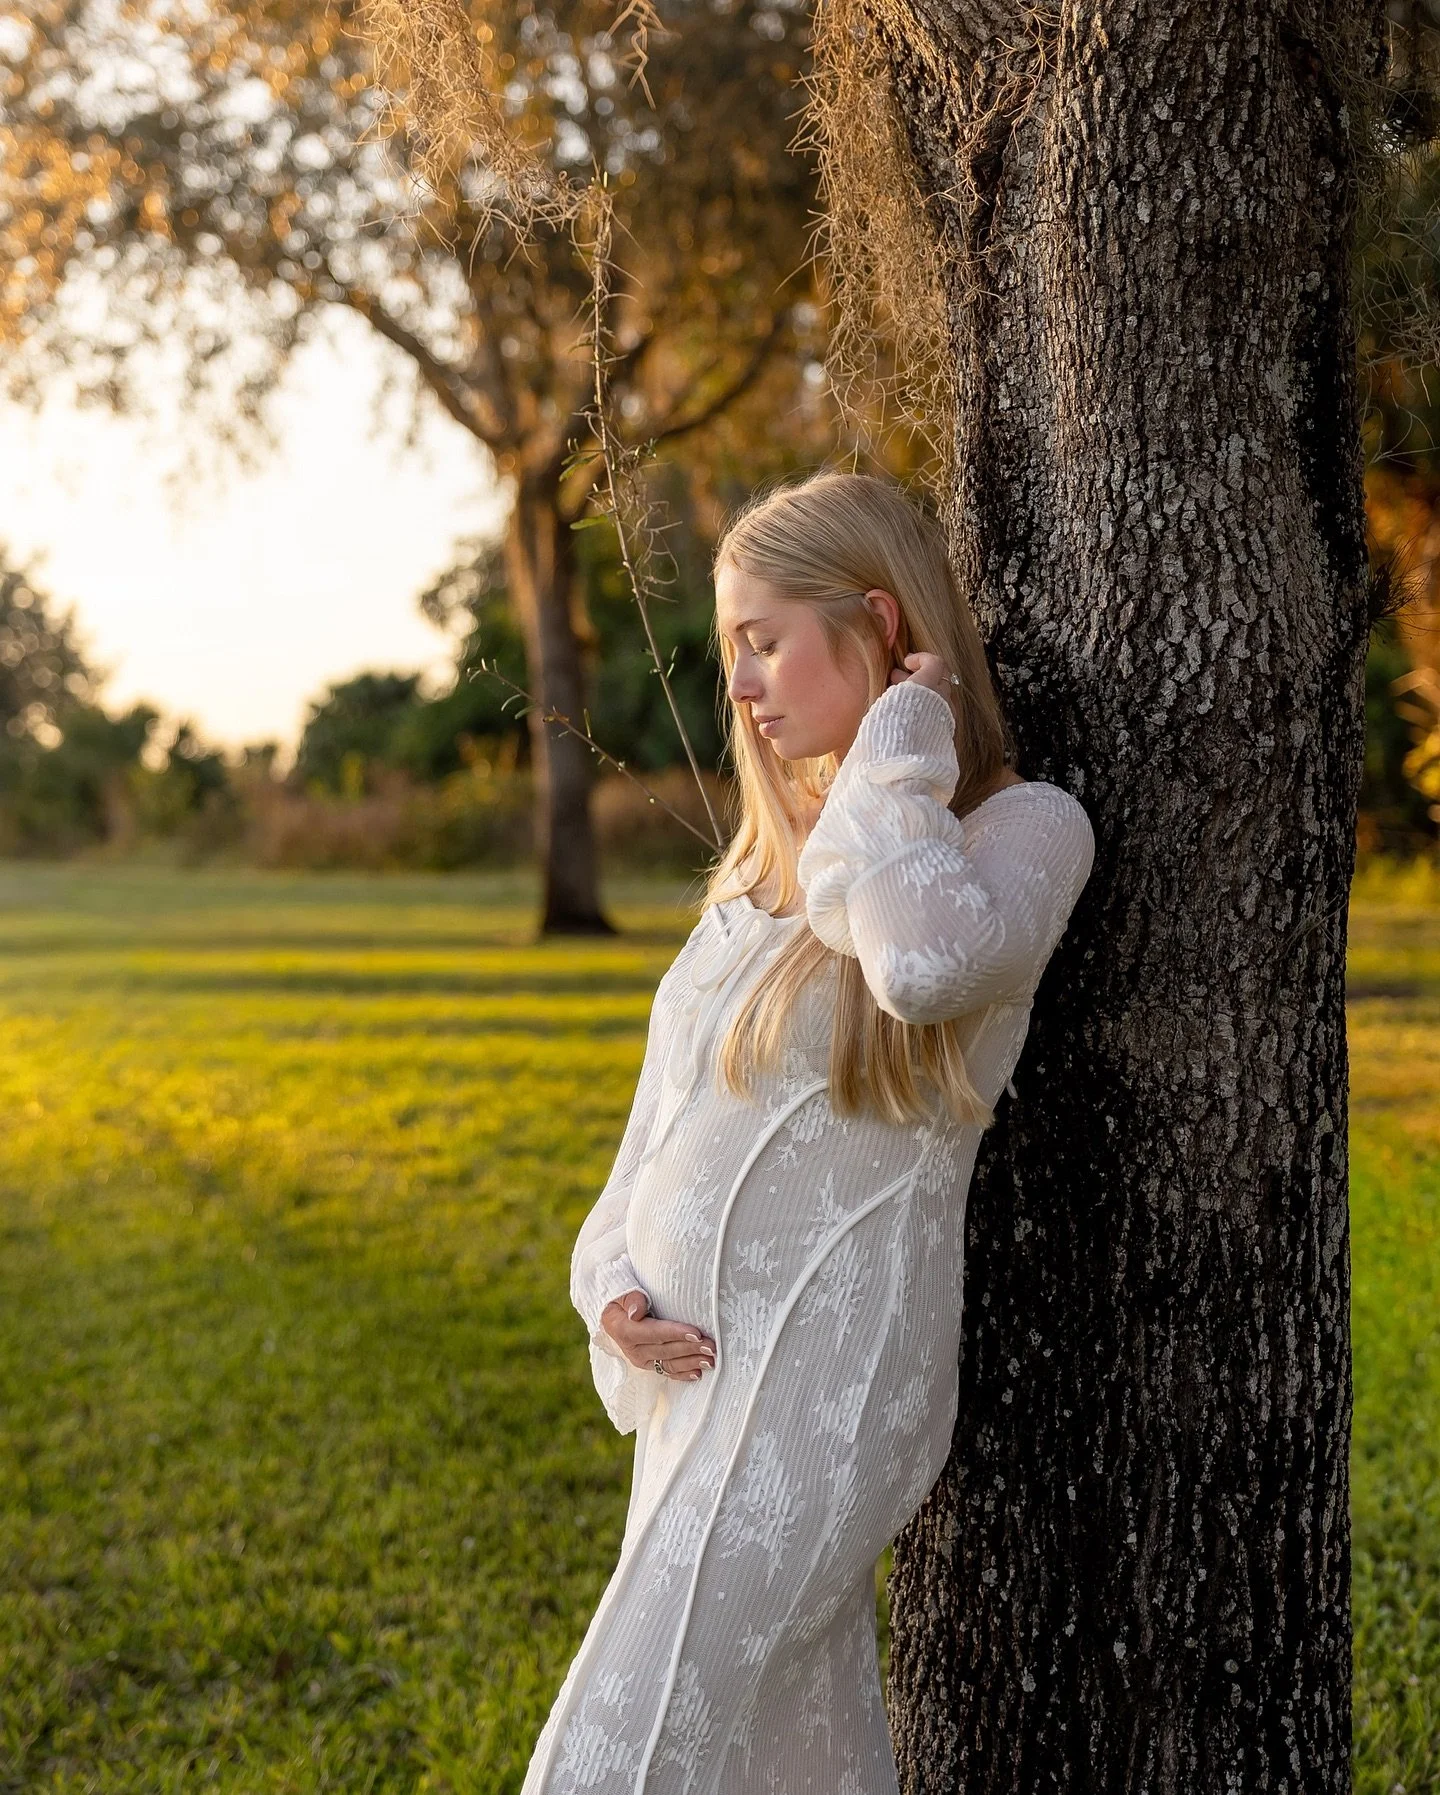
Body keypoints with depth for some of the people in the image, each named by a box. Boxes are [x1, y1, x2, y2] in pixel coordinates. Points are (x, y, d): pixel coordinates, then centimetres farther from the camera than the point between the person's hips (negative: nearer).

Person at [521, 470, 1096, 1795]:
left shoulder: (1023, 827, -7)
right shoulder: (776, 853, 15)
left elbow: (930, 964, -31)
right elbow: (672, 1103, 18)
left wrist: (900, 743, -15)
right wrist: (616, 1280, 1)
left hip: (817, 1385, -7)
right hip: (703, 1370, 8)